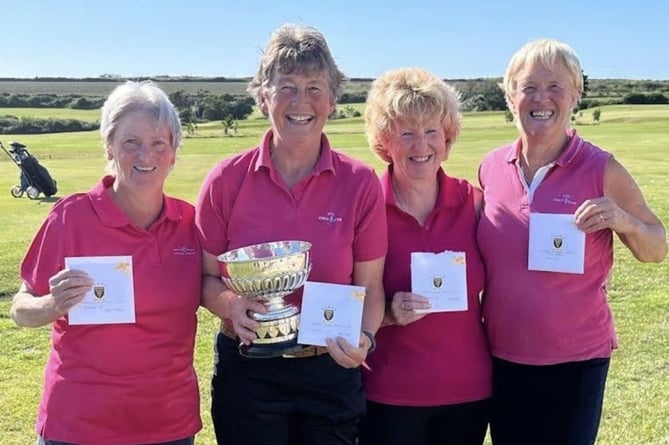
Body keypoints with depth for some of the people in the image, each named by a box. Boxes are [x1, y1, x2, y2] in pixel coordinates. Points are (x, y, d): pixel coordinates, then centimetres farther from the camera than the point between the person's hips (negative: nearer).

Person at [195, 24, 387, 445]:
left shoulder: (361, 184, -6)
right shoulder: (227, 180, -6)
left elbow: (369, 288, 0)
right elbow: (206, 277, 2)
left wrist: (364, 337, -19)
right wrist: (230, 304, -18)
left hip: (332, 375, 0)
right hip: (246, 374, 0)